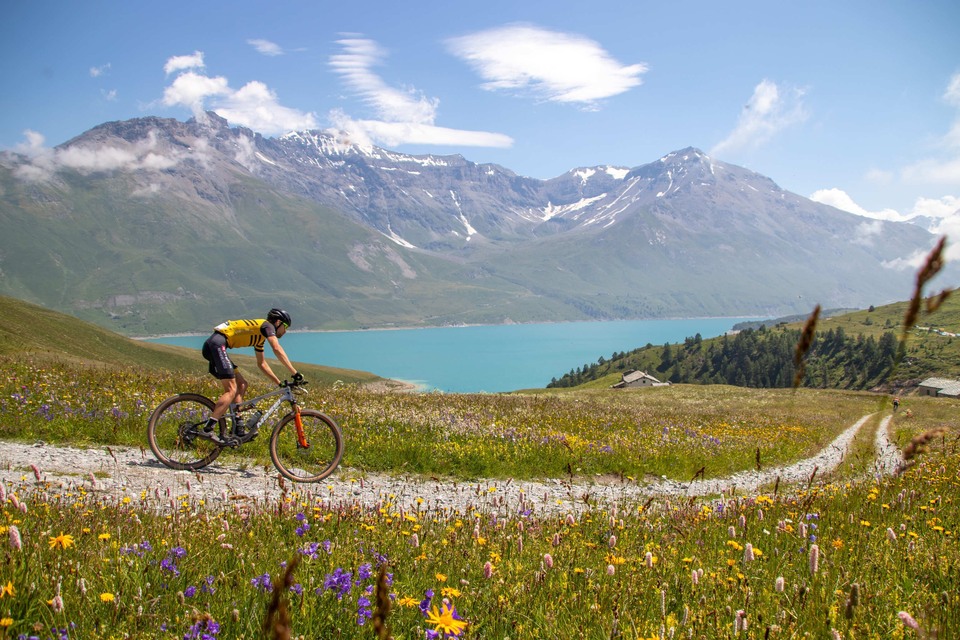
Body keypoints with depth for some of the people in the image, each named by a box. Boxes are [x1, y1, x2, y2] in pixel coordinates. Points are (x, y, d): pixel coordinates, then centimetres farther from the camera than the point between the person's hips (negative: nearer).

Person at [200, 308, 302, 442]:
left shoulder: (259, 337, 26)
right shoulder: (267, 325, 0)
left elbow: (261, 363, 32)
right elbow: (277, 349, -14)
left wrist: (279, 383, 27)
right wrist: (295, 373, -17)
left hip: (211, 346, 10)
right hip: (217, 344, -10)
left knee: (241, 384, 10)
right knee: (231, 390, -14)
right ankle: (207, 429, -21)